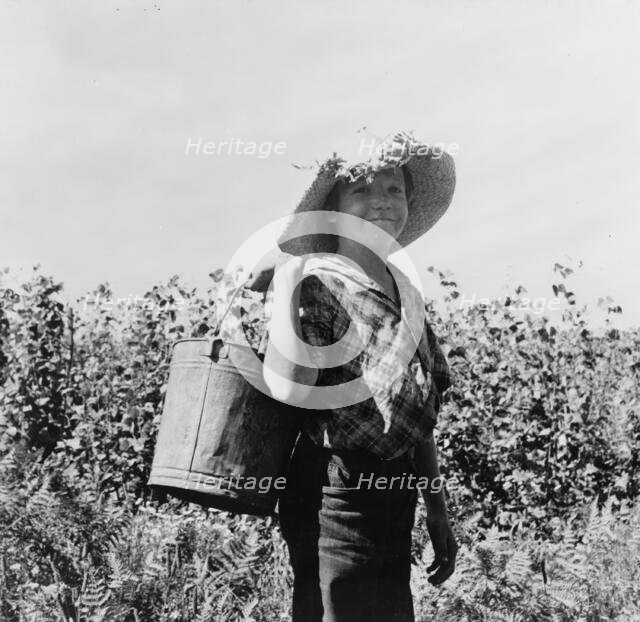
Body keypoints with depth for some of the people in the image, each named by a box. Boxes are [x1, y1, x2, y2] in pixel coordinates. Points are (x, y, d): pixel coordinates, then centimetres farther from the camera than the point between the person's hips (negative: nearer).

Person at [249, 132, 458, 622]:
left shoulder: (405, 292, 12)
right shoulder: (317, 280, -12)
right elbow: (291, 388, -28)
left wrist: (438, 515, 19)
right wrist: (287, 271, -26)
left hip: (393, 502, 8)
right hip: (340, 494, -8)